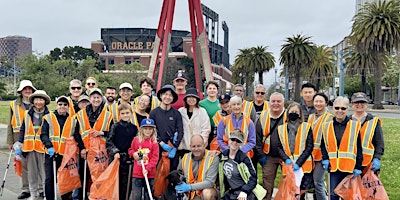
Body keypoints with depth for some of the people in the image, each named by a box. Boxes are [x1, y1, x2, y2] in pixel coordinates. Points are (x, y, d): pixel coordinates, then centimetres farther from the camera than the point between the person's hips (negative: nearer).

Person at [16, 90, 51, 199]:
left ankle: (42, 190, 17)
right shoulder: (27, 114, 8)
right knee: (31, 171, 8)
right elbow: (22, 130, 11)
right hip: (29, 146, 3)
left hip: (43, 147, -3)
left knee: (42, 170, 2)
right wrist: (19, 145, 6)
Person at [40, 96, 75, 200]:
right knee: (50, 178, 1)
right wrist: (49, 146, -18)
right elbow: (43, 135, -3)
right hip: (51, 153, -1)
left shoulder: (72, 120, 10)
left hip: (66, 155, 1)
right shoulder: (48, 118, 4)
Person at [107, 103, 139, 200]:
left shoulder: (134, 128, 6)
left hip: (128, 159, 2)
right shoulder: (115, 126, 0)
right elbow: (109, 141, -4)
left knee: (125, 182, 6)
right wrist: (115, 151, -15)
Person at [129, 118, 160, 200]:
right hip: (137, 173, 1)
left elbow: (155, 158, -8)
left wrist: (147, 169, -18)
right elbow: (131, 150, 17)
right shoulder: (136, 140, 2)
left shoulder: (154, 142, -6)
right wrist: (133, 153, -6)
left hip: (149, 174, -1)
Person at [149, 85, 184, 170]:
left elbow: (180, 132, 3)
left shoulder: (176, 114, 7)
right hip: (158, 149, -1)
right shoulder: (154, 113, 4)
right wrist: (162, 144, -10)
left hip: (173, 151, 1)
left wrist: (174, 147, -8)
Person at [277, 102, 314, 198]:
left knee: (301, 193, -2)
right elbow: (279, 147, 6)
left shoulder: (306, 127, 1)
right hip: (288, 166, 2)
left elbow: (309, 147, -4)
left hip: (303, 166, -2)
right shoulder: (281, 129, 8)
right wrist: (286, 159, -12)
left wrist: (298, 163, -12)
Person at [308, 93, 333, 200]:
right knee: (317, 182, 12)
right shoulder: (311, 117, 16)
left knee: (318, 182, -9)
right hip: (310, 154, 6)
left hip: (322, 154, -6)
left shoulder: (329, 118, -3)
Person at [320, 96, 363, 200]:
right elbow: (323, 145, 12)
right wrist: (325, 159, -3)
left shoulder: (355, 126, -1)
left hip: (349, 167, -2)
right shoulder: (327, 126, 6)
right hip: (333, 167, 2)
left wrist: (358, 167, -4)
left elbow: (359, 148, -1)